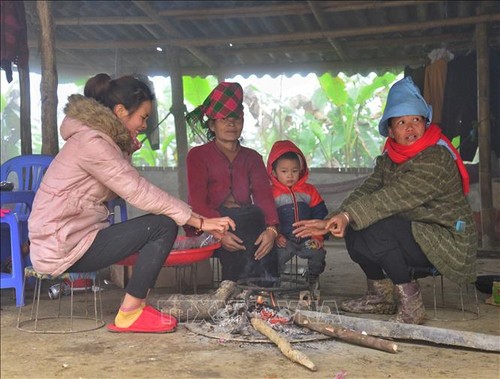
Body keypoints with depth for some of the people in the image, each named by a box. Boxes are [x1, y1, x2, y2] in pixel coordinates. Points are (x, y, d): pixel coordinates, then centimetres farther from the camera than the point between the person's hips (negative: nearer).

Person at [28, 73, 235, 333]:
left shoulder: (98, 139, 15)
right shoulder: (91, 142, -17)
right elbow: (140, 193, -21)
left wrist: (128, 149, 3)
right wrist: (200, 222, -20)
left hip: (66, 240, 10)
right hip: (62, 248, -10)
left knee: (160, 223, 13)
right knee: (164, 226, -14)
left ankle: (136, 304, 9)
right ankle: (130, 314, -7)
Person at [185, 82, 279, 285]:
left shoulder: (252, 157, 19)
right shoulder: (198, 155, 8)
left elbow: (264, 194, 0)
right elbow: (197, 201, -7)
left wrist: (271, 228, -23)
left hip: (247, 220, 3)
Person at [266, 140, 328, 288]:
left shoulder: (309, 190, 10)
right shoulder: (271, 193, 2)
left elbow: (320, 214, 9)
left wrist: (318, 236, -2)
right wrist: (275, 236, -14)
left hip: (307, 238, 2)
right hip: (284, 240, -2)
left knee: (318, 252, -23)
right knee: (277, 255, -29)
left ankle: (313, 277, 9)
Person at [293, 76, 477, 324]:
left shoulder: (437, 158, -20)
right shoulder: (389, 159, 6)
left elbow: (395, 197, -32)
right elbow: (366, 192, -6)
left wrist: (348, 215, -40)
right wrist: (331, 222, -22)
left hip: (450, 243, -8)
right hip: (416, 235, 8)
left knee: (377, 231, -28)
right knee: (353, 230, -4)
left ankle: (411, 307, -16)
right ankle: (381, 295, 13)